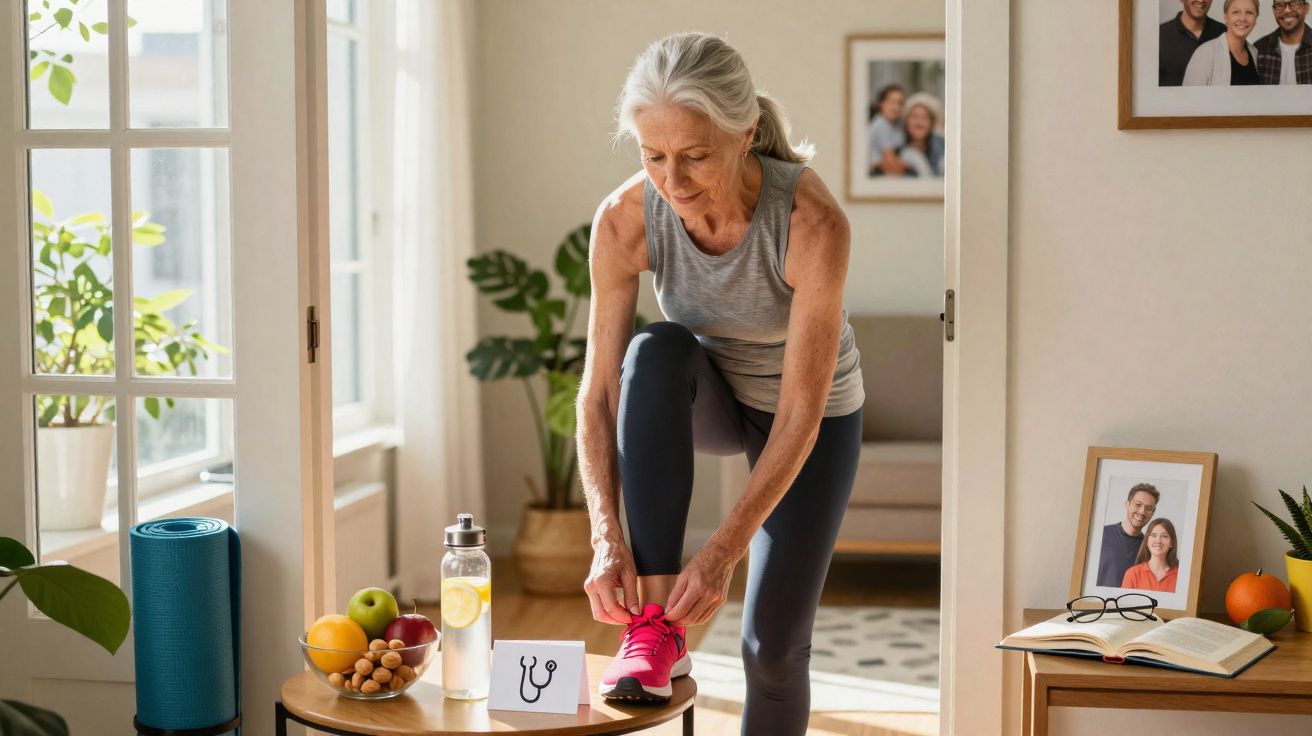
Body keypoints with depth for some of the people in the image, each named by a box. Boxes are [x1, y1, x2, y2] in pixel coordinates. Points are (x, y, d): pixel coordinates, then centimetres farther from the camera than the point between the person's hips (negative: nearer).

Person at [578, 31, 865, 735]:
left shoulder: (813, 222, -35)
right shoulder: (625, 219, -27)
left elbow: (800, 417, -32)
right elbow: (599, 391, -23)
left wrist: (722, 552, -37)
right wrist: (606, 537, -34)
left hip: (812, 416, -2)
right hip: (710, 400, 2)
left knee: (772, 645, -7)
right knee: (655, 350, -34)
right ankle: (656, 629, -28)